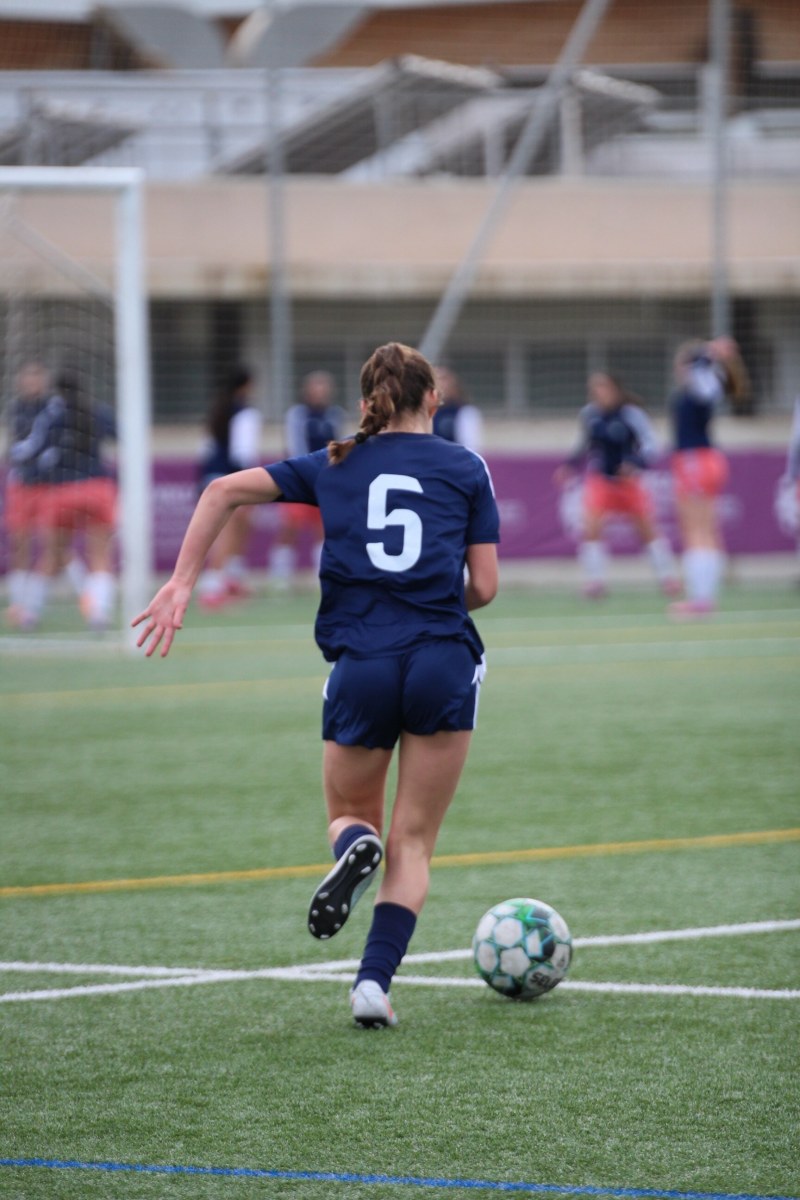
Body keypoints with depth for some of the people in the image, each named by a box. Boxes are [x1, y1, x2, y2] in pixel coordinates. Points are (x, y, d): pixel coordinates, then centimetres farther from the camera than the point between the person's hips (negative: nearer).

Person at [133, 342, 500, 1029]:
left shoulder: (335, 467, 13)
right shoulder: (466, 469, 9)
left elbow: (226, 490, 4)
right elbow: (483, 586, 3)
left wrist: (180, 585, 2)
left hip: (360, 663, 1)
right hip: (444, 663, -1)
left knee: (351, 815, 21)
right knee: (413, 841, 7)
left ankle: (356, 847, -15)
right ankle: (375, 981, -10)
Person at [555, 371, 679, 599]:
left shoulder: (630, 414, -15)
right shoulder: (589, 414, -2)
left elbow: (650, 446, -19)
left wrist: (634, 464, -36)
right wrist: (569, 467, 8)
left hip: (628, 480, -2)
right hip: (599, 480, 2)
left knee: (648, 529, 8)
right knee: (591, 528, -18)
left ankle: (667, 576, 24)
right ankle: (595, 580, -13)